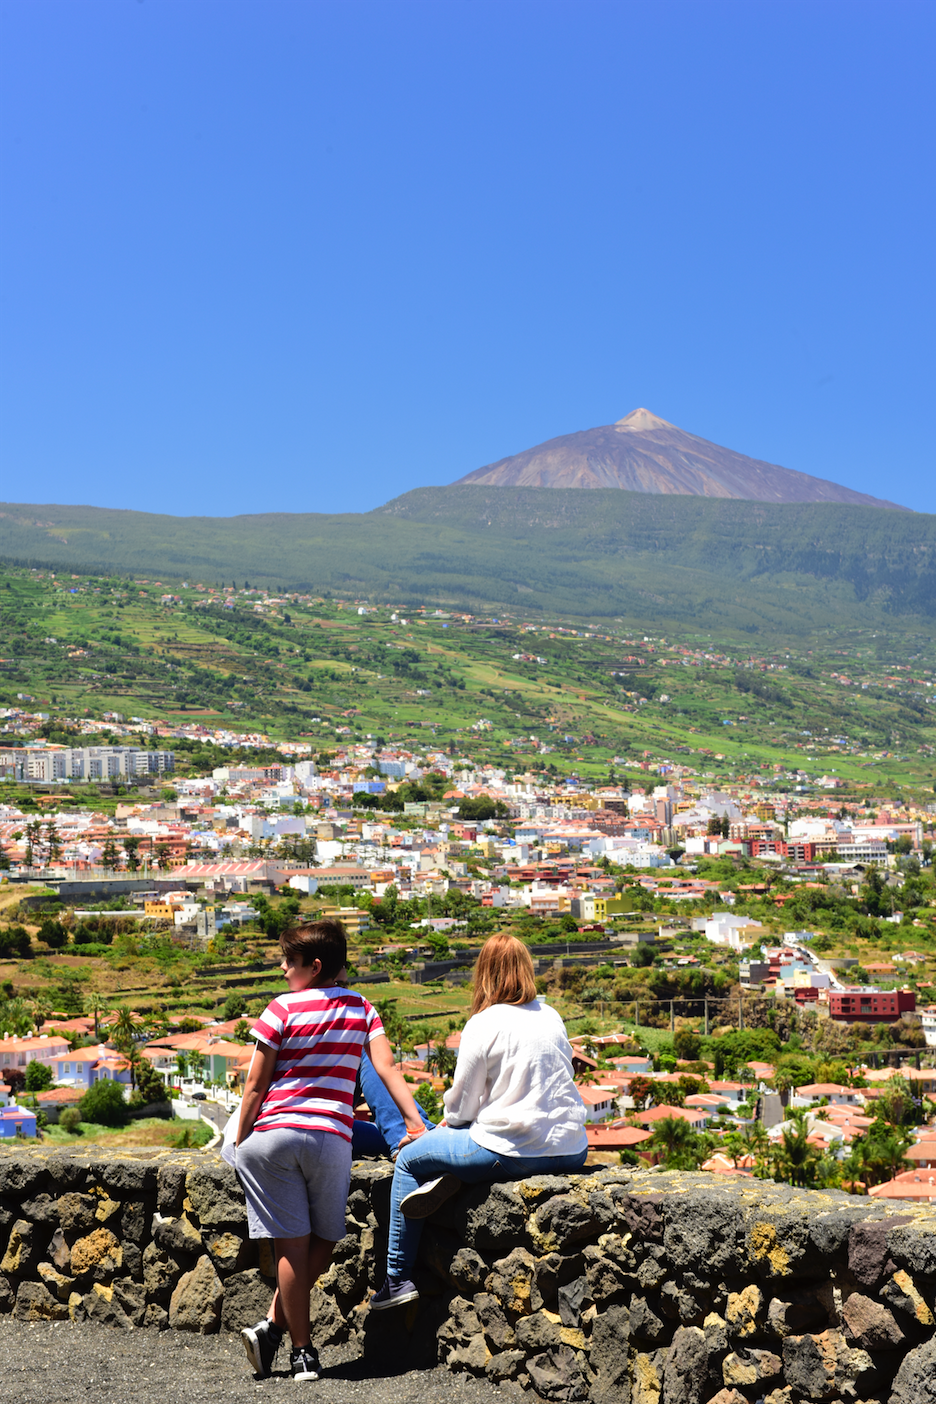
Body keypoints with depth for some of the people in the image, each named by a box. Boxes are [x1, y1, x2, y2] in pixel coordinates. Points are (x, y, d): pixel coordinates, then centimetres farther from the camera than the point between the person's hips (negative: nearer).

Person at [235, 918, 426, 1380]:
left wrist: (240, 1143, 9)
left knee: (291, 1248, 2)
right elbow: (388, 1071, 2)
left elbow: (255, 1087, 1)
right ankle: (271, 1327, 8)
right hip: (330, 1138, 2)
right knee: (321, 1245, 15)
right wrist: (417, 1124, 1)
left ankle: (302, 1353, 6)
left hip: (272, 1134, -2)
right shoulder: (361, 1009, 11)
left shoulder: (282, 1010, 1)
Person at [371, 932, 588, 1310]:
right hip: (570, 1150, 7)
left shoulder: (484, 1024, -9)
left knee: (409, 1161, 14)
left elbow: (461, 1106, -5)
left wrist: (449, 1122, 19)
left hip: (511, 1151, -6)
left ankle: (397, 1279, 14)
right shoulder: (551, 1017, 9)